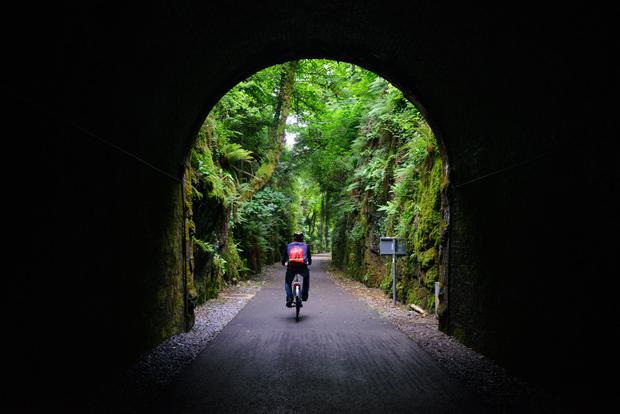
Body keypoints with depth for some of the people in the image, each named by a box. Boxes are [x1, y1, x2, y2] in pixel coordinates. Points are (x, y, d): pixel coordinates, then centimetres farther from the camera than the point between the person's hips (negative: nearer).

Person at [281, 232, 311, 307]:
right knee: (306, 276, 35)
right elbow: (309, 259, 25)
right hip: (302, 267, 0)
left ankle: (289, 299, 7)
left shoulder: (288, 246, 20)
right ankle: (304, 295, 30)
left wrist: (284, 263, 42)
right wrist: (309, 263, 47)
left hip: (291, 267, 0)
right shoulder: (306, 246, 20)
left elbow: (283, 258, 21)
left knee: (287, 282, 27)